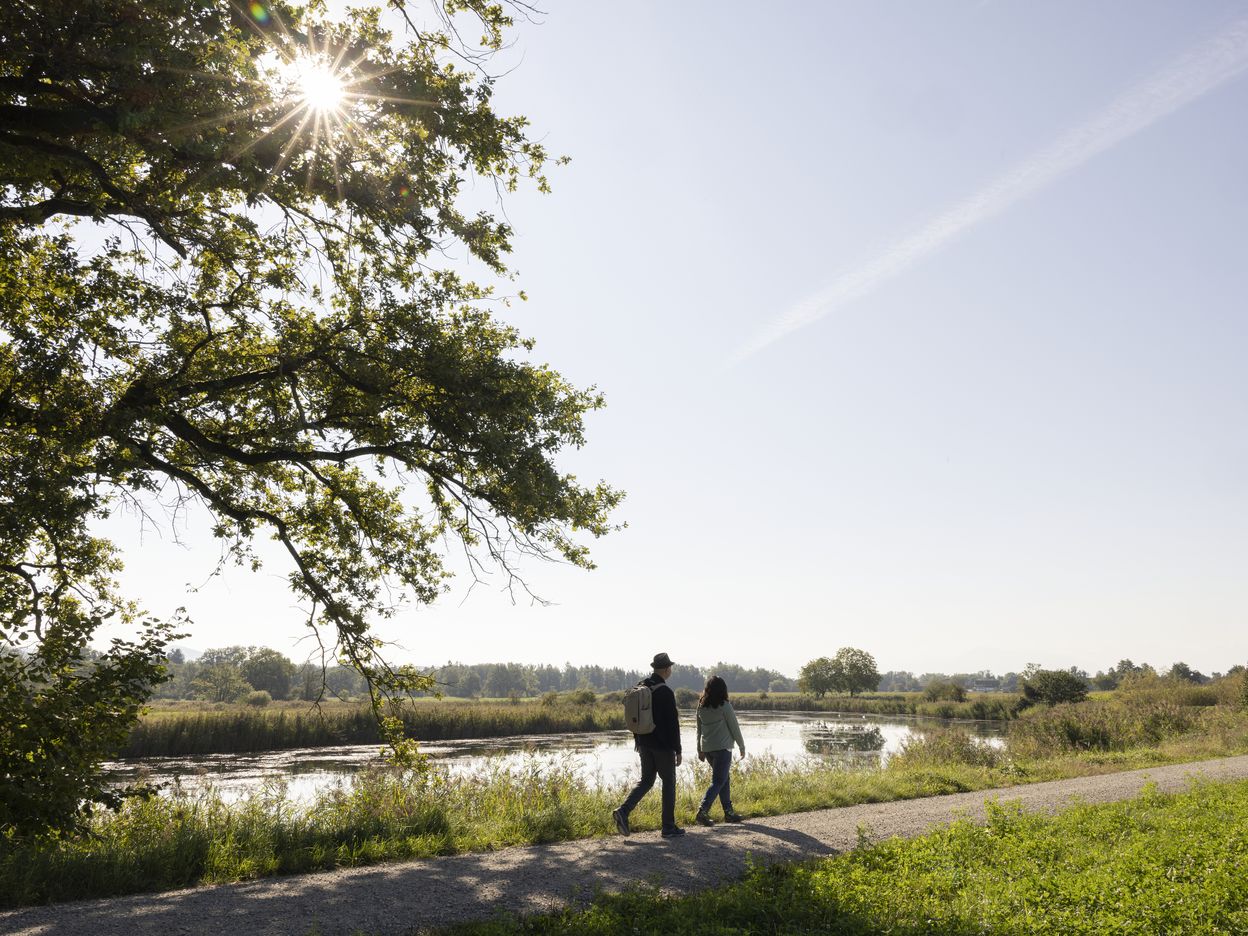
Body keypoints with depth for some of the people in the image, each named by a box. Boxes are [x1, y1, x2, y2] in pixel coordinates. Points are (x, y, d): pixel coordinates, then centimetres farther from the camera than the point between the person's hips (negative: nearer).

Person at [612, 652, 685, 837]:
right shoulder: (666, 692, -17)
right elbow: (673, 723, -17)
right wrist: (678, 750, -11)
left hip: (645, 744, 7)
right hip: (663, 745, -7)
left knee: (646, 780, 15)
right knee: (669, 782, 7)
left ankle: (623, 811, -4)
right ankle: (668, 827, 12)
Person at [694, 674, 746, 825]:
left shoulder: (701, 706, 5)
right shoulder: (725, 706, -12)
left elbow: (699, 729, 12)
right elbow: (734, 728, -5)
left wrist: (700, 749, 20)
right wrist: (742, 746, 7)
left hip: (707, 748, 6)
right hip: (722, 747, -6)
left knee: (724, 779, 18)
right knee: (718, 781, -3)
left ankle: (729, 812, 22)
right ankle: (702, 811, -16)